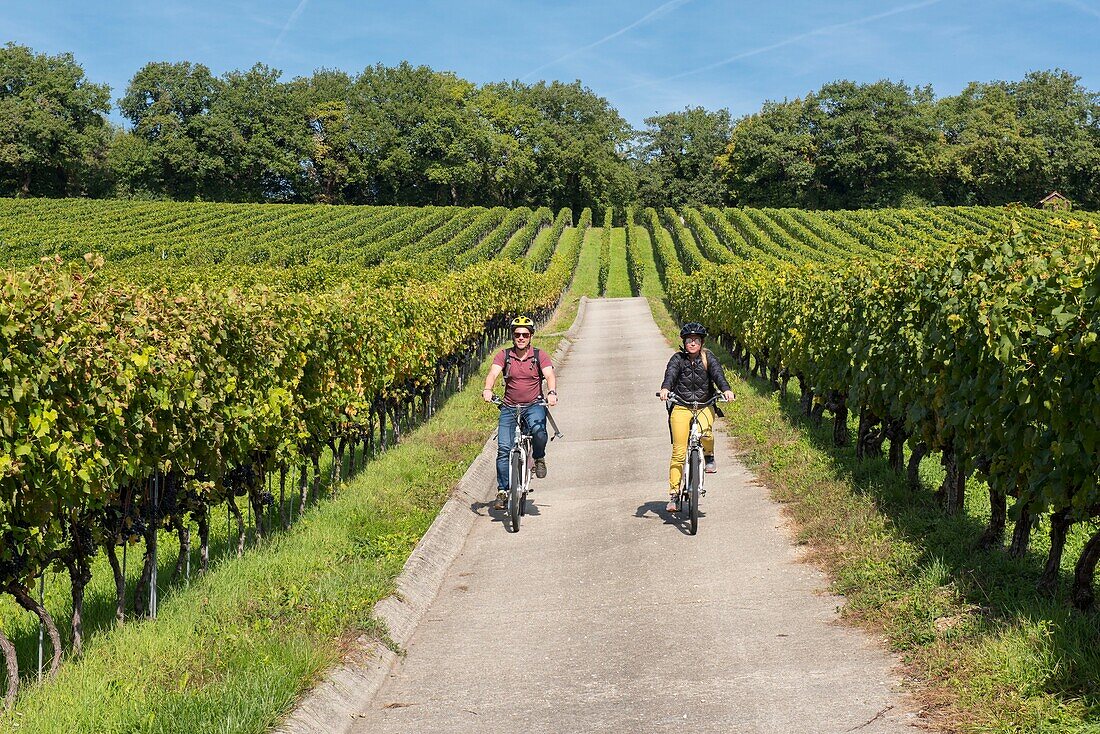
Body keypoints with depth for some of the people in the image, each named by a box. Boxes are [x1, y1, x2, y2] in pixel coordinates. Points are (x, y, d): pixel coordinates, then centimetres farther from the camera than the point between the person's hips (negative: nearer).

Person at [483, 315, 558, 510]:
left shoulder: (540, 356, 0)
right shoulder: (504, 355, 1)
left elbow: (549, 375, -14)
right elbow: (493, 373, -14)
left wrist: (552, 392, -36)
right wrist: (487, 390, -36)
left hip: (534, 405, -1)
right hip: (510, 407, 1)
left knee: (538, 431, -31)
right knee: (503, 448, -10)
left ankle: (539, 458, 1)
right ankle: (502, 491, -1)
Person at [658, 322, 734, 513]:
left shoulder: (708, 358, 2)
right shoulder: (678, 359, 0)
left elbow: (717, 373, -15)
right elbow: (670, 373, -19)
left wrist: (725, 389, -36)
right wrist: (665, 389, -41)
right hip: (681, 407, 0)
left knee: (705, 431, -33)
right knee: (678, 452, -6)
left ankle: (709, 456, 1)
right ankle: (673, 493, 3)